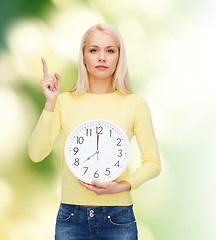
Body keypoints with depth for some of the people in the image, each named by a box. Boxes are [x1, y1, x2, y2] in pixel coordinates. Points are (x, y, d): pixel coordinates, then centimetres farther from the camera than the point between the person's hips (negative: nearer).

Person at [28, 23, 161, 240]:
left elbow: (153, 163, 2)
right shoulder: (64, 102, 2)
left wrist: (122, 186, -13)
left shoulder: (134, 104, -1)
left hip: (118, 217, -1)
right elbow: (36, 154, -6)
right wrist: (50, 104, -12)